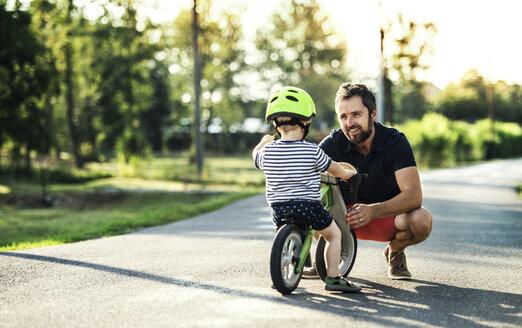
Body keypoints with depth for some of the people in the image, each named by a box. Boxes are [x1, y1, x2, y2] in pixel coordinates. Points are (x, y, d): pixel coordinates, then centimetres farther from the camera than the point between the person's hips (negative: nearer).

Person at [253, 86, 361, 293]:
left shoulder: (268, 152, -1)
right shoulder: (312, 151, -9)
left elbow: (256, 156, 23)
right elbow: (333, 168, 6)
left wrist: (264, 142, 44)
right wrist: (346, 174, 28)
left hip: (278, 206, 4)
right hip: (308, 204, -3)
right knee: (334, 233, 13)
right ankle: (332, 277, 8)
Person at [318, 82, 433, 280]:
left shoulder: (395, 141, -20)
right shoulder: (333, 143, -14)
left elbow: (414, 195, -31)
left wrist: (373, 211, -48)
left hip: (388, 214, -1)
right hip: (347, 212, 1)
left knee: (421, 221, -33)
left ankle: (395, 251, 2)